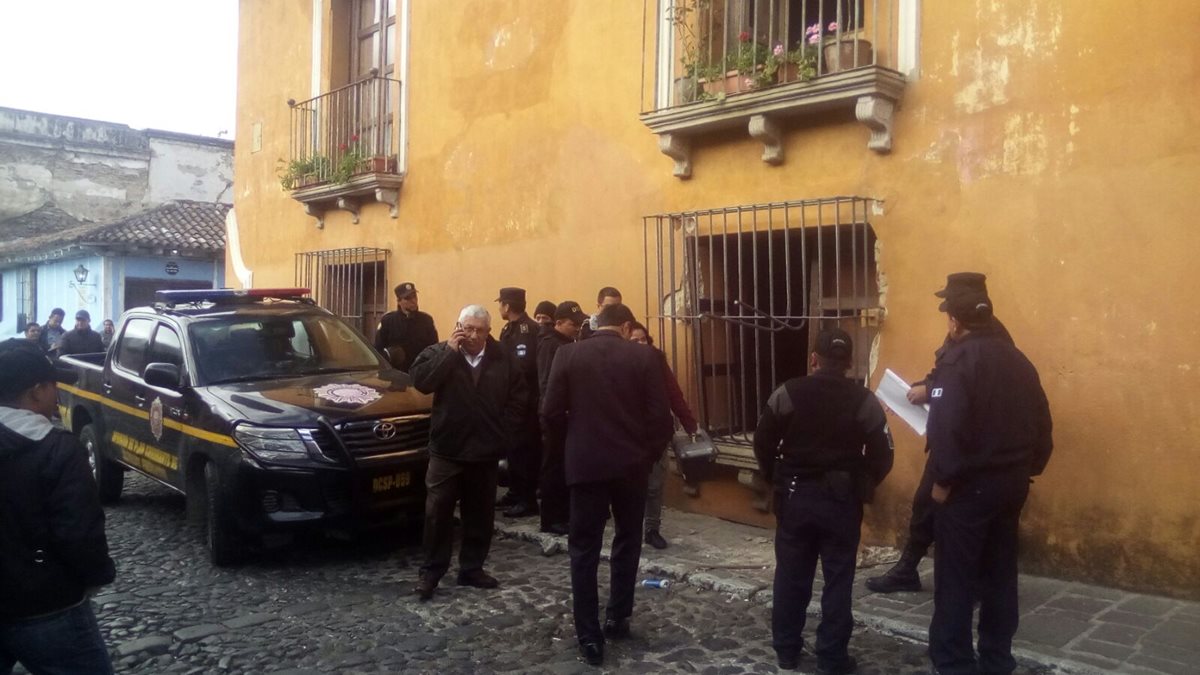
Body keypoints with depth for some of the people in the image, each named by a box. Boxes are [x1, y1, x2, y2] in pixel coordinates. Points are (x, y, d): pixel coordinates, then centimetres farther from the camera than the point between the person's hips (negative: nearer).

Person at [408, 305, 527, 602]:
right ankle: (431, 571, 13)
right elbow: (420, 381, -21)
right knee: (438, 513, 1)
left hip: (485, 451, 2)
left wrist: (503, 433, -2)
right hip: (447, 449, -2)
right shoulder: (440, 353, -4)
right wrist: (449, 350, -21)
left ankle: (472, 568, 26)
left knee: (480, 515, 12)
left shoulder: (503, 359, 0)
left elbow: (518, 399, 4)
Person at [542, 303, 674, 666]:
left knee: (584, 550, 7)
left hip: (585, 463, 0)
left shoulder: (568, 354, -3)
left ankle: (589, 637, 7)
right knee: (627, 541, 19)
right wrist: (650, 452, 9)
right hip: (631, 463, 1)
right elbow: (660, 416, -7)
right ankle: (618, 618, 26)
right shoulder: (644, 356, -4)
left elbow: (550, 413, -5)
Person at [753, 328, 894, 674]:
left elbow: (763, 444, -2)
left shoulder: (786, 393, -5)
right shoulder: (864, 400, -5)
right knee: (838, 580, 8)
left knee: (791, 575, 12)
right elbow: (882, 457, -4)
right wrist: (861, 487, 12)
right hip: (841, 500, -1)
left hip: (795, 496, 1)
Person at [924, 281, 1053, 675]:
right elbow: (1041, 422, 11)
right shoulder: (1017, 360, 9)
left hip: (970, 484, -7)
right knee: (1000, 572, 15)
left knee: (956, 577, 1)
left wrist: (942, 479, -16)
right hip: (1012, 481, 8)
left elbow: (946, 427, -24)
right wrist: (1029, 468, 17)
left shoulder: (958, 360, -14)